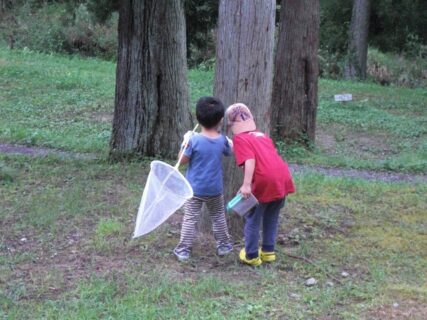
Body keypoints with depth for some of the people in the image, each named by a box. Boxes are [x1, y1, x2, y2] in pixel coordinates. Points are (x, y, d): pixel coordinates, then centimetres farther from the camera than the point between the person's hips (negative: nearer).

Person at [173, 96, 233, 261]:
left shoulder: (194, 139, -18)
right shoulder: (222, 140, -8)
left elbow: (183, 160, -9)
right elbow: (230, 152, 13)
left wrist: (185, 141, -1)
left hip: (194, 188, -2)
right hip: (214, 189, 2)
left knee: (190, 219, 3)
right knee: (218, 217, 20)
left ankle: (183, 250, 5)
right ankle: (223, 245, 30)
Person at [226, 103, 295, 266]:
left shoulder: (240, 138, 0)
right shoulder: (262, 135, 22)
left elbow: (250, 161, -14)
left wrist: (246, 185, -20)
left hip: (264, 182, -7)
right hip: (283, 178, 7)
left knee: (253, 219, 11)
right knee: (271, 217, 23)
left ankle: (251, 256, 20)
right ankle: (268, 251, 31)